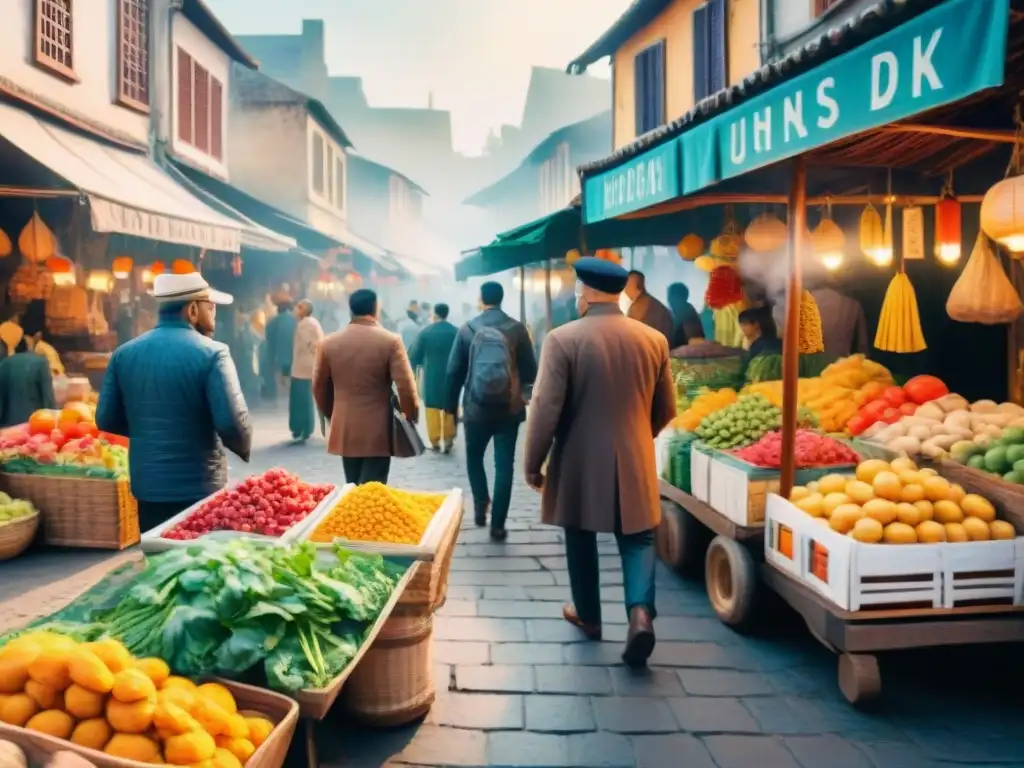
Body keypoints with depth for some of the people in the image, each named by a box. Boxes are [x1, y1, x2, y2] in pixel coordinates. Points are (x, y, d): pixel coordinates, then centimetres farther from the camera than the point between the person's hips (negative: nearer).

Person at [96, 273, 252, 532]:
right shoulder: (211, 353, -14)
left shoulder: (124, 353, 3)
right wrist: (244, 449, 0)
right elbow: (232, 422, -21)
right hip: (200, 488, -5)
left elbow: (106, 420, 6)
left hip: (146, 487, 5)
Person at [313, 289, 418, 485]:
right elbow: (405, 386, -12)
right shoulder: (391, 341, -10)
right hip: (378, 430, -4)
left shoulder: (328, 343, 1)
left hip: (344, 429, 4)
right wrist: (411, 416, 4)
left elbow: (319, 387, 9)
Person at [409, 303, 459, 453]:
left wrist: (418, 365, 17)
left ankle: (435, 440, 11)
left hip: (432, 375, -1)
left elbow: (414, 355, -2)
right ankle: (448, 439, 12)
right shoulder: (456, 332, -4)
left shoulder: (425, 332, -5)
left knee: (432, 407, 9)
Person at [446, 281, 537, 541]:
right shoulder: (517, 328, -3)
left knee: (474, 457, 22)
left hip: (476, 407, 0)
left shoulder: (468, 328, -2)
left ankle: (480, 502, 8)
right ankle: (497, 524, 7)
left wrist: (452, 405, 11)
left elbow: (454, 371, 0)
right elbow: (530, 371, 1)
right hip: (509, 408, 0)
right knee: (504, 465, 6)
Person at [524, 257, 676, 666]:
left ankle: (588, 615, 29)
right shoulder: (654, 339, 0)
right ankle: (641, 612, -8)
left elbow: (545, 409, -15)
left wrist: (533, 464, -4)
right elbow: (666, 409, 8)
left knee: (581, 538, 16)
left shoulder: (563, 338, -13)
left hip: (580, 462, -2)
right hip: (635, 462, 2)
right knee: (638, 539, 11)